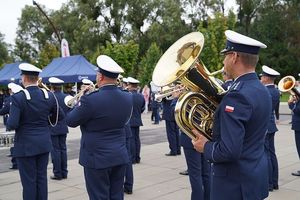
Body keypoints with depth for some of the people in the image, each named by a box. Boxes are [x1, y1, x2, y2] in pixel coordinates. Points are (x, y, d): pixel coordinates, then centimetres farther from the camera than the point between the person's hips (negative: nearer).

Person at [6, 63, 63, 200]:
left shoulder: (18, 97, -16)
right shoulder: (49, 96, -2)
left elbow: (12, 125, -20)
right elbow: (60, 116, 8)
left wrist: (9, 124, 2)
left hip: (25, 145, -4)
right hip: (44, 143, 4)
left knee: (29, 181, 5)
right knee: (42, 177, 14)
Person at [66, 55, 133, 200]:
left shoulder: (90, 99, -21)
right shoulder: (128, 98, -1)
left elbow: (71, 121, -8)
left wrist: (79, 104, 9)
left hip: (97, 158, -6)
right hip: (120, 156, 6)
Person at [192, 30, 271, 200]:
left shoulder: (238, 95, -25)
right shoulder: (262, 90, 5)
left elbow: (230, 151, -30)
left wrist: (206, 147, -11)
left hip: (235, 184, -9)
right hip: (256, 176, 9)